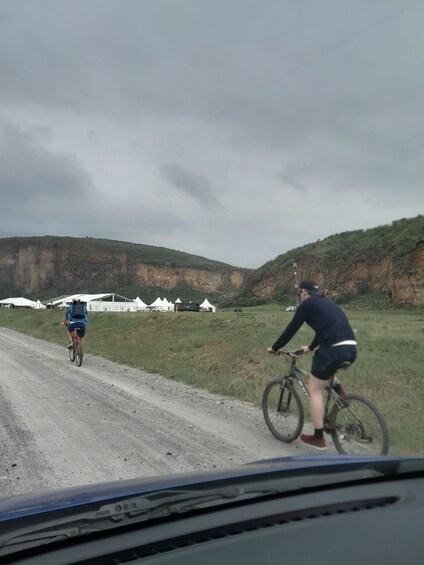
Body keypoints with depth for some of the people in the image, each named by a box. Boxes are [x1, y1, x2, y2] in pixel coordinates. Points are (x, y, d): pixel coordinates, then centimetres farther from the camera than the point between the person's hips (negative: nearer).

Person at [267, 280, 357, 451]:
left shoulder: (307, 304, 5)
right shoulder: (327, 303, 27)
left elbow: (291, 329, 8)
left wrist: (274, 348, 21)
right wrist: (311, 347, 53)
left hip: (333, 350, -8)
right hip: (350, 349, 8)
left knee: (315, 390, 9)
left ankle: (318, 438, 14)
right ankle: (340, 393, 22)